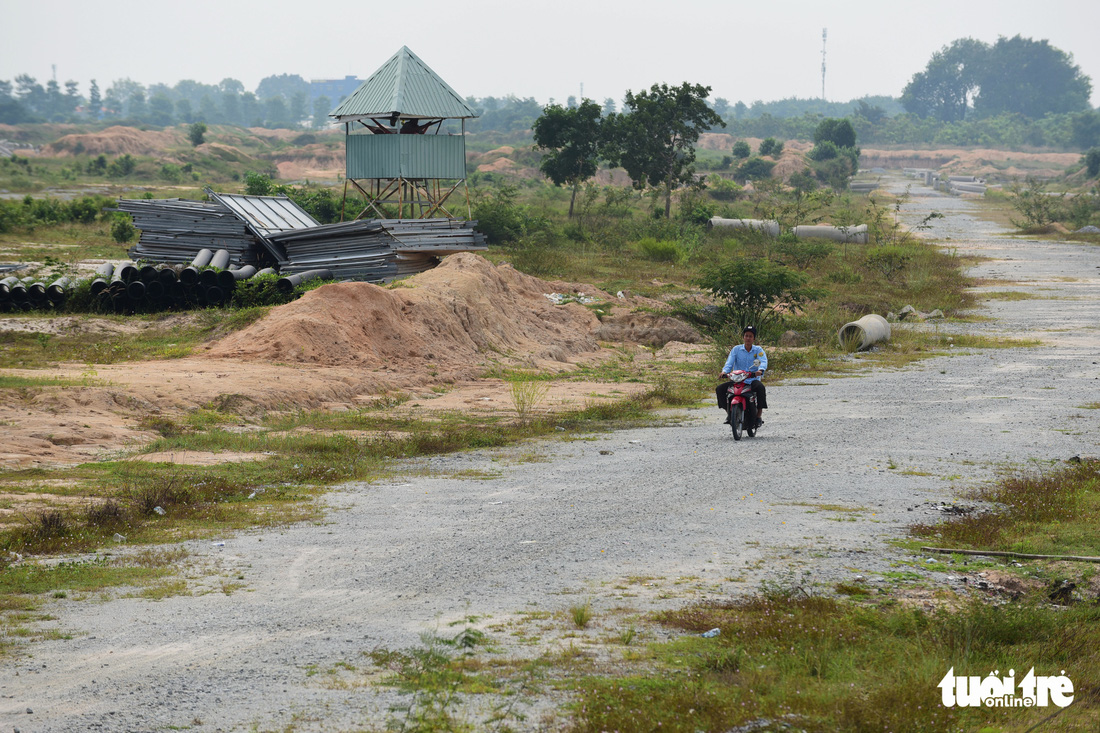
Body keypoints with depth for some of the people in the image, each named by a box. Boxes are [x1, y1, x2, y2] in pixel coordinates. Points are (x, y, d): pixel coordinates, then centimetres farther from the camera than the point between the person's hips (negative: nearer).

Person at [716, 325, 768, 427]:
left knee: (760, 387, -36)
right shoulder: (736, 349, 8)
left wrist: (760, 370, -36)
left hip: (753, 380, -2)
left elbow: (763, 361, -12)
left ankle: (759, 416, -25)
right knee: (720, 389, -16)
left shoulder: (758, 350, 5)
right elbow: (729, 362, -4)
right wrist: (724, 372, -25)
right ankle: (729, 413, 1)